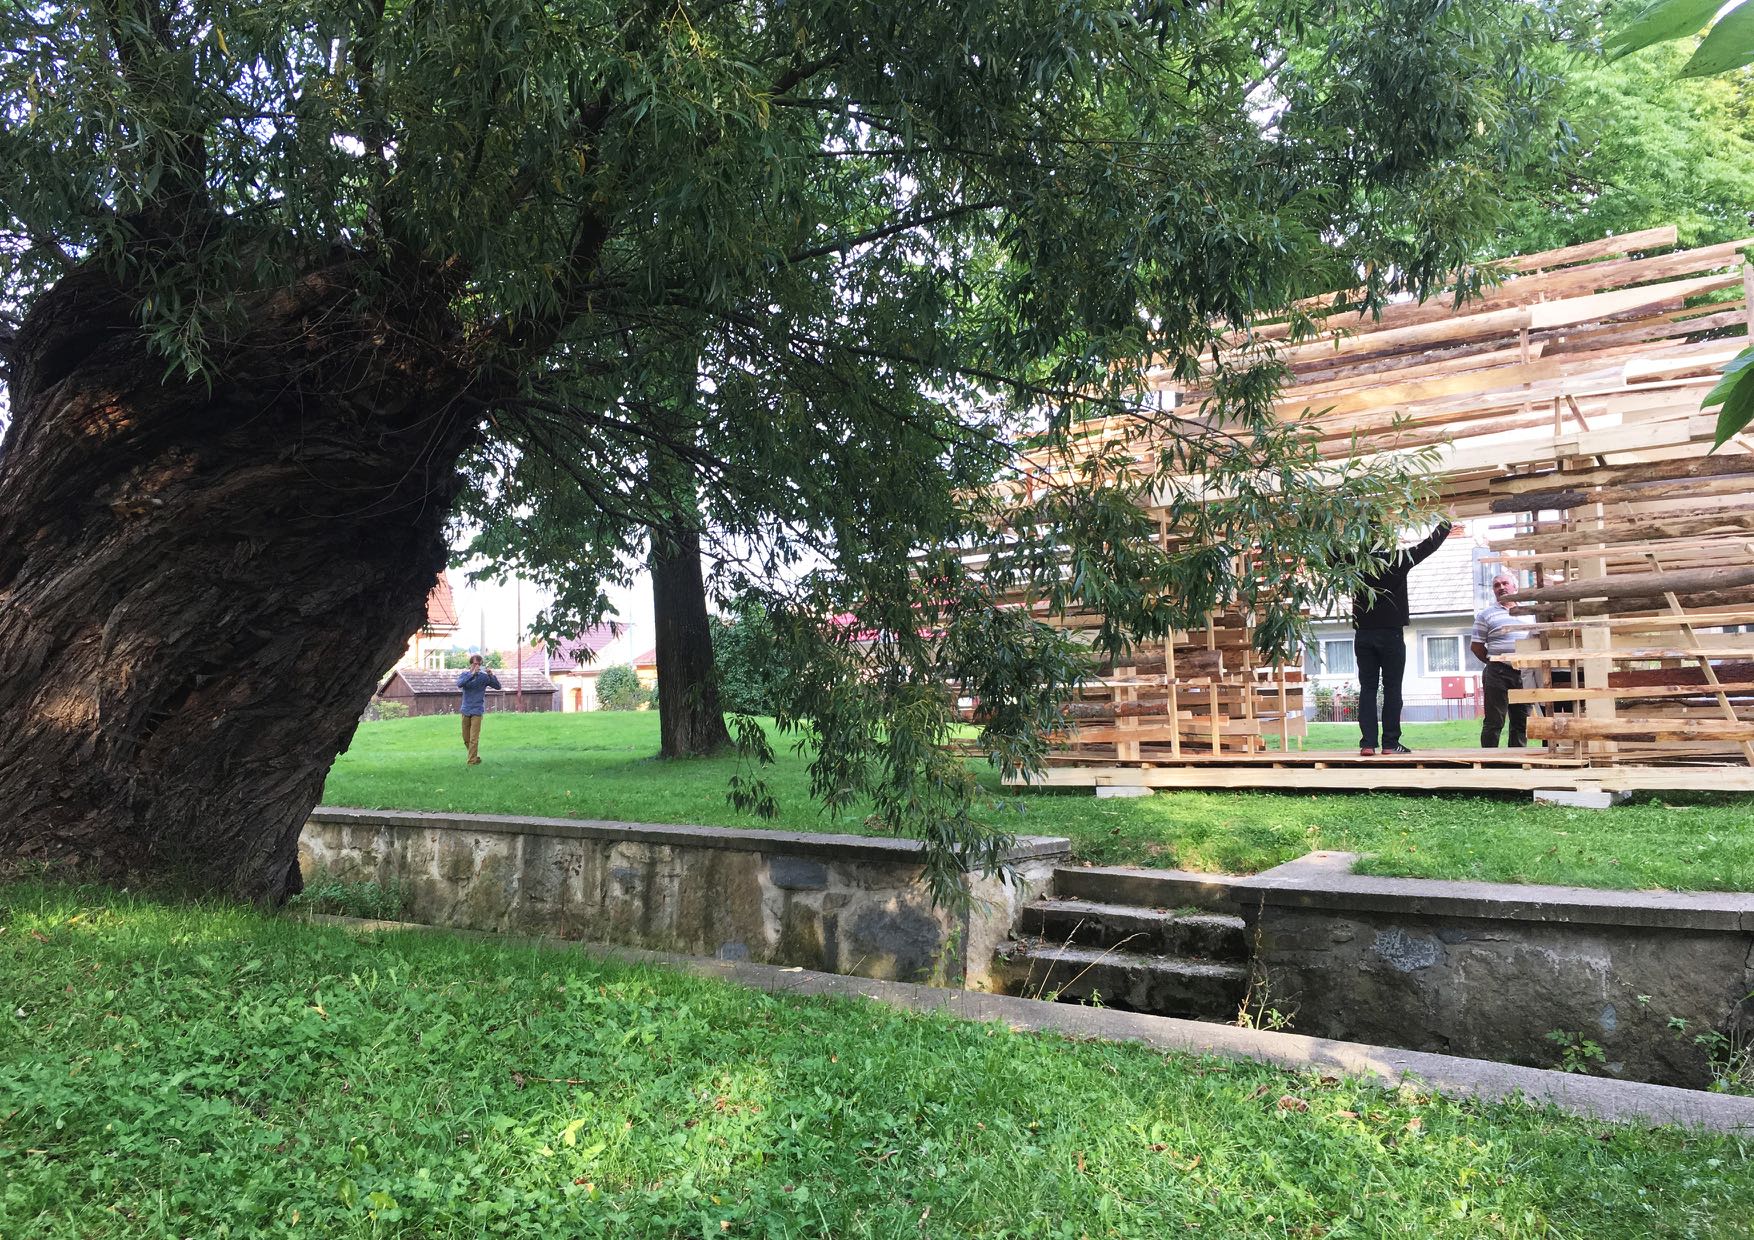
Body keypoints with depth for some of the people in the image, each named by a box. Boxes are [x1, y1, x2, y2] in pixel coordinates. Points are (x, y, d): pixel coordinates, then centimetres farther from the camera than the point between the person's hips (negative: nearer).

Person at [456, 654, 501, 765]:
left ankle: (472, 762, -3)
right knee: (466, 739, 12)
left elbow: (497, 686, -8)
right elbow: (459, 684, -20)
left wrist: (491, 675, -24)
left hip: (477, 711, -3)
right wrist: (472, 674, -29)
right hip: (465, 710, 3)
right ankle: (475, 757, 29)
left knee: (474, 739, -8)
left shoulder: (484, 677, -3)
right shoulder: (464, 675, 1)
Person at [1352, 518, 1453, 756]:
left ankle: (1367, 743, -3)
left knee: (1367, 688, 3)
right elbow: (1429, 544, 6)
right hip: (1391, 634, -2)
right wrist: (1446, 522, 21)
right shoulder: (1397, 559, -5)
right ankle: (1390, 743, 1)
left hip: (1363, 635, 3)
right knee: (1392, 689, 2)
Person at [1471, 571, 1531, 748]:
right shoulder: (1486, 614, 1)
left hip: (1523, 673, 4)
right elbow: (1476, 646, 1)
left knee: (1522, 721, 9)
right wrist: (1494, 663, 4)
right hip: (1498, 674, -4)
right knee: (1494, 722, -3)